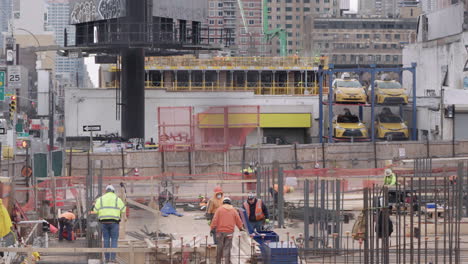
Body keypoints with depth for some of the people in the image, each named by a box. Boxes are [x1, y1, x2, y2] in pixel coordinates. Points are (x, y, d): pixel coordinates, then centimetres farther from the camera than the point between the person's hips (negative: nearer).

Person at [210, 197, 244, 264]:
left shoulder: (219, 209, -1)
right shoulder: (234, 211, 5)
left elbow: (215, 220, -7)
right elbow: (238, 221, 11)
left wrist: (212, 227, -1)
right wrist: (241, 228, 27)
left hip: (220, 231, -1)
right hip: (229, 232, 1)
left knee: (219, 248, 8)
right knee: (227, 248, 2)